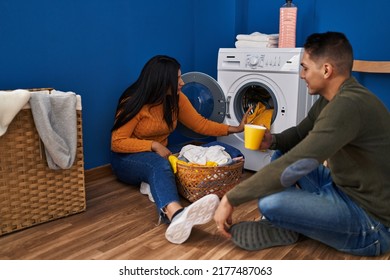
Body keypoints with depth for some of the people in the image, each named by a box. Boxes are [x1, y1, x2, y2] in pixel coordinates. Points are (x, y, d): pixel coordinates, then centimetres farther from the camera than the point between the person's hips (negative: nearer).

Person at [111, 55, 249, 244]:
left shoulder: (176, 99, -3)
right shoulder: (134, 103, -19)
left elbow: (200, 124, 1)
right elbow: (117, 142, -19)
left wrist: (235, 129, -5)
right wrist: (153, 146, -28)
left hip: (160, 155, 6)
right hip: (128, 159, -6)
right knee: (159, 164, -41)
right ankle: (177, 214, -69)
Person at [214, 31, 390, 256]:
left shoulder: (348, 105, -29)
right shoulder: (332, 99, 4)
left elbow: (294, 166, -34)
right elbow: (301, 134, 17)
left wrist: (231, 199, -27)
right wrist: (273, 141, -6)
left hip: (371, 223, -10)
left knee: (271, 203, -30)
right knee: (283, 152, 13)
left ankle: (284, 228, 2)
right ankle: (278, 222, 5)